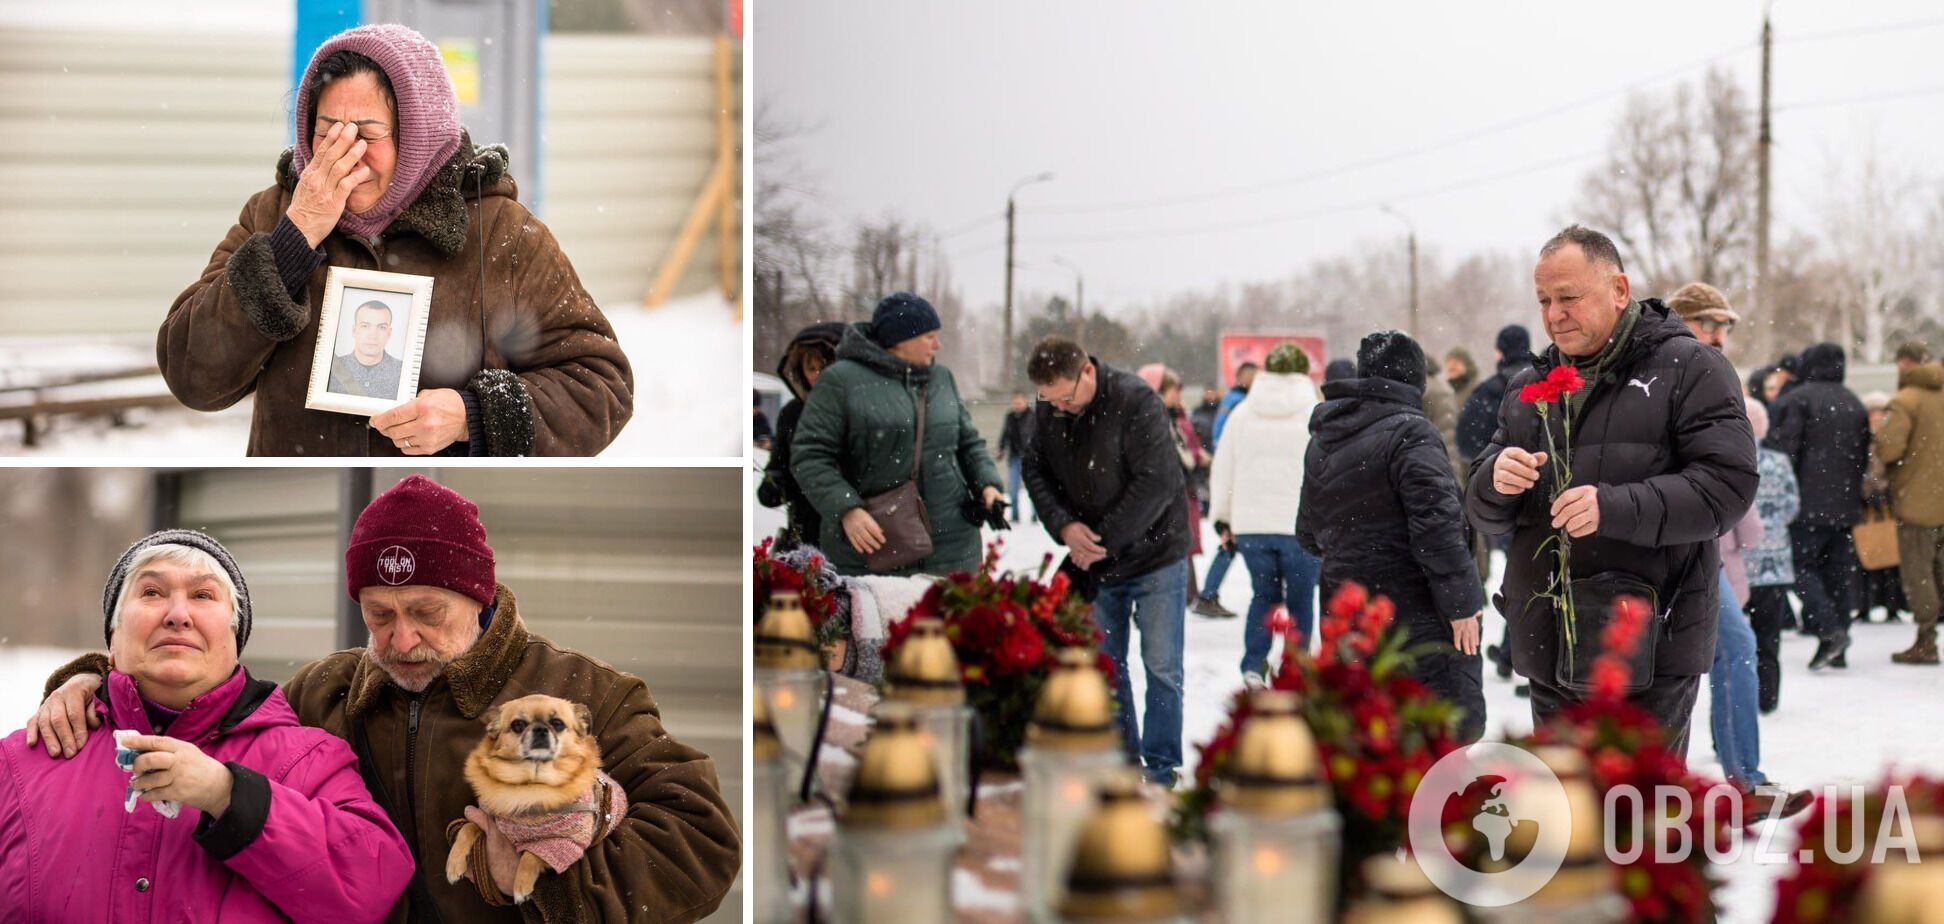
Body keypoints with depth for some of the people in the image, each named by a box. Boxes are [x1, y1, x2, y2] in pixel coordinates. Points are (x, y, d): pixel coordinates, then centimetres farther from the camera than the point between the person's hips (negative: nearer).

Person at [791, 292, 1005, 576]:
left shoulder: (942, 378, 14)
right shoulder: (841, 380, -3)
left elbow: (968, 442, 21)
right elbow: (809, 457, -7)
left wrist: (987, 484, 1)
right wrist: (846, 510, -20)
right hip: (872, 548, -5)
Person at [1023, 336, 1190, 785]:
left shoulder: (1137, 402, -21)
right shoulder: (1047, 411, -2)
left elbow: (1156, 483, -23)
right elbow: (1036, 472, 5)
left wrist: (1105, 540, -20)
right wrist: (1064, 526, -13)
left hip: (1155, 557, -6)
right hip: (1094, 563, 6)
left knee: (1161, 666, -3)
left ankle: (1162, 769, 5)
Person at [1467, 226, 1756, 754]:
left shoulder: (1687, 368, -1)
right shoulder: (1528, 389, 17)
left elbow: (1729, 484, -14)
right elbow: (1485, 513, 15)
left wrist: (1615, 508, -24)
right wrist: (1496, 482, -9)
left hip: (1648, 647, -6)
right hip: (1549, 648, 6)